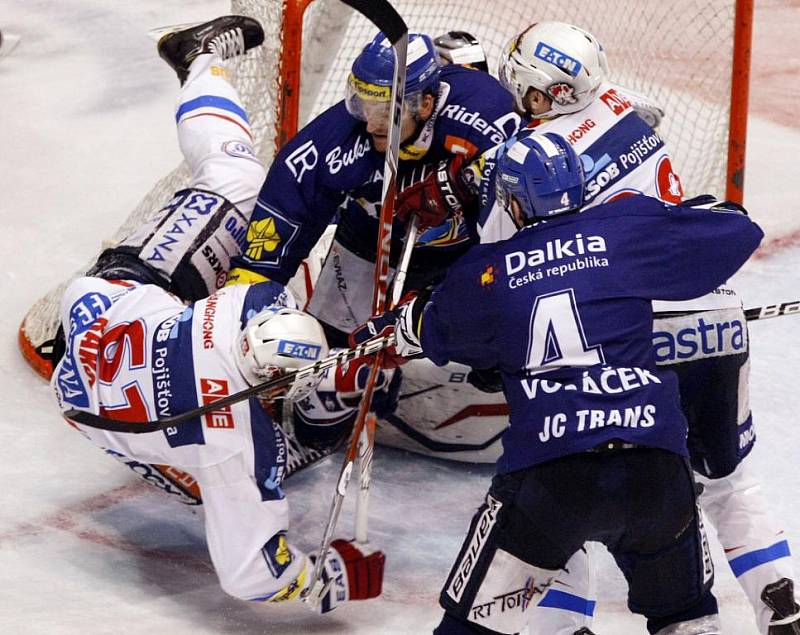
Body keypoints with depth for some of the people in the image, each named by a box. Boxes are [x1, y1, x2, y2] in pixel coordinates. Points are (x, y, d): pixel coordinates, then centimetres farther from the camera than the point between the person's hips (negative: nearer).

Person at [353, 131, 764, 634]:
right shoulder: (631, 229, 7)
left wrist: (387, 328, 53)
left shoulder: (482, 275, 10)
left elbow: (431, 332, 30)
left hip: (546, 475, -1)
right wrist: (687, 211, 35)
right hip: (656, 470, 1)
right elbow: (736, 231, 15)